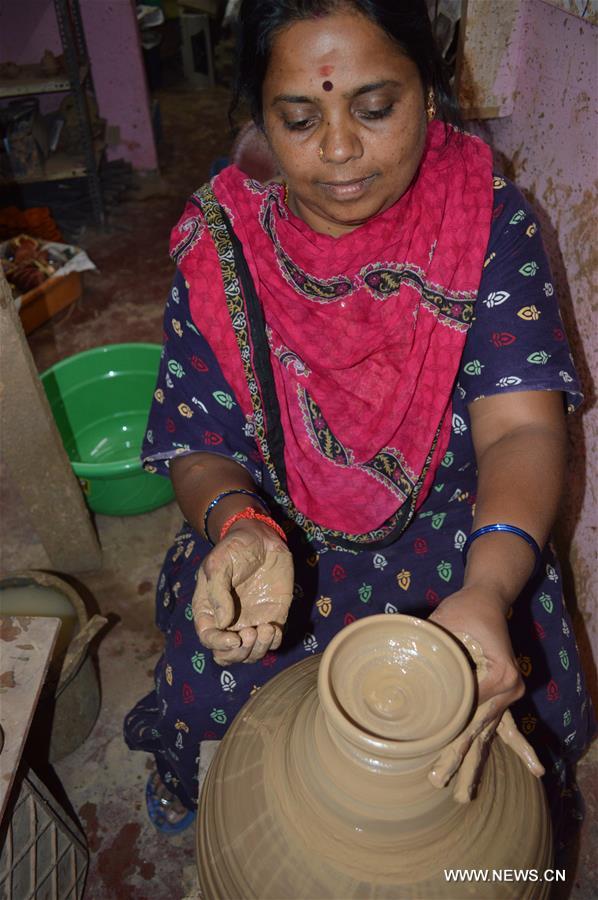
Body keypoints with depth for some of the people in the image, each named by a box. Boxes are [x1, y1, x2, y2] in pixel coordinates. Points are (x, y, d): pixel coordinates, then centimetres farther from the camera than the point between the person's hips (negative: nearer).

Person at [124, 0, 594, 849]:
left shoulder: (489, 220, -15)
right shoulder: (224, 244, -12)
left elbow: (521, 427, -23)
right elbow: (200, 444, -11)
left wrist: (488, 593, -42)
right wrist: (240, 528, -35)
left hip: (455, 531, 1)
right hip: (279, 533, 1)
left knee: (522, 704, -9)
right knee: (204, 688, -11)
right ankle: (184, 776, 31)